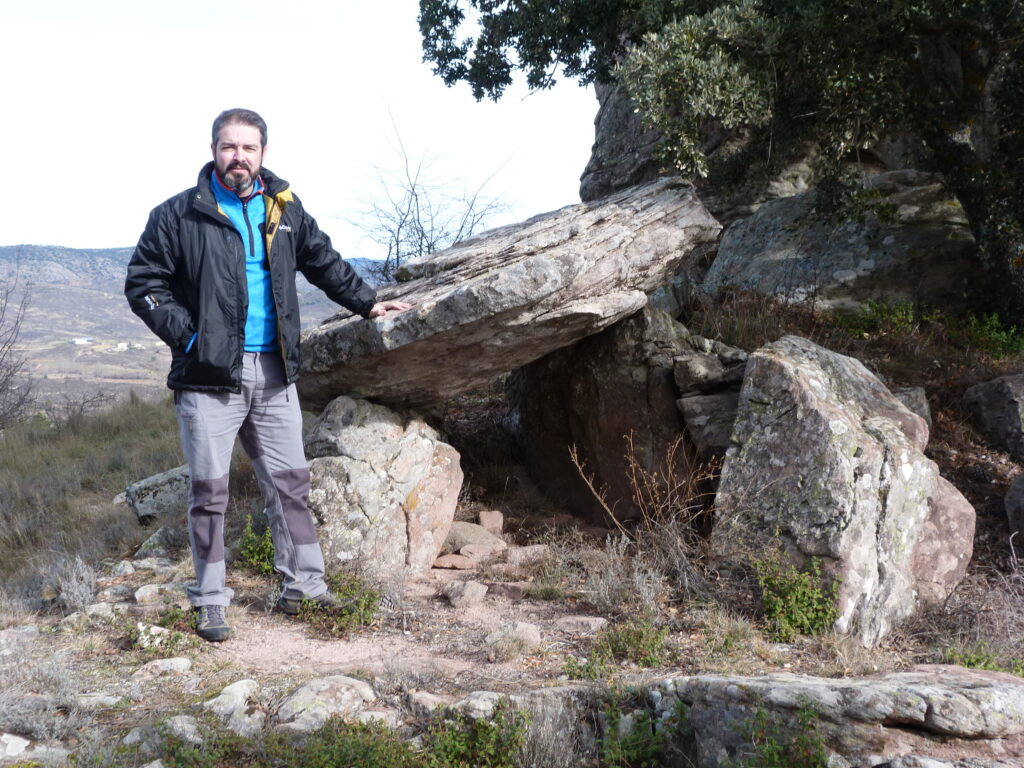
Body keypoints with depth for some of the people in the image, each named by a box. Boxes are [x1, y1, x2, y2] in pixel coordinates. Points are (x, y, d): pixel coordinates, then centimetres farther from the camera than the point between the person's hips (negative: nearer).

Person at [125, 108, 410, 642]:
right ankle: (210, 601, 10)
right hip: (209, 376, -4)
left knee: (290, 481, 8)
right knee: (209, 488, 0)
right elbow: (142, 284, -2)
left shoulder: (285, 211, 11)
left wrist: (367, 302, 22)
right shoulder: (179, 216, -3)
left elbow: (325, 264, 25)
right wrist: (187, 335, -12)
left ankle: (304, 584, 19)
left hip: (273, 375, 4)